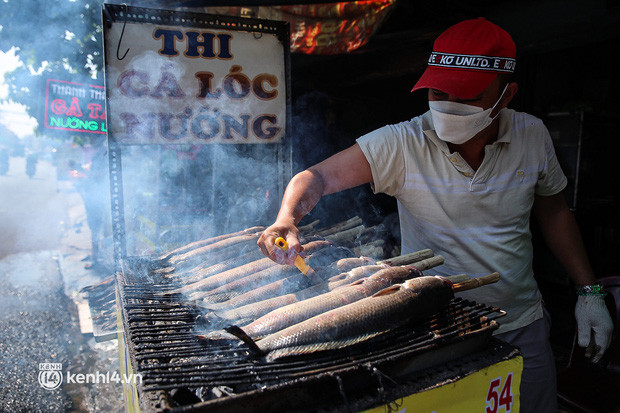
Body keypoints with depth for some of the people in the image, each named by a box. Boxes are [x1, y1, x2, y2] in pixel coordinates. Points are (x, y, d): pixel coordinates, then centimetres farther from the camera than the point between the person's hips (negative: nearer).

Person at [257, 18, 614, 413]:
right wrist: (287, 219, -42)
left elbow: (554, 212, 7)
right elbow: (319, 176, -22)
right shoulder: (401, 144, -19)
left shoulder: (532, 136, -7)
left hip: (522, 326, 4)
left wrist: (590, 292, 5)